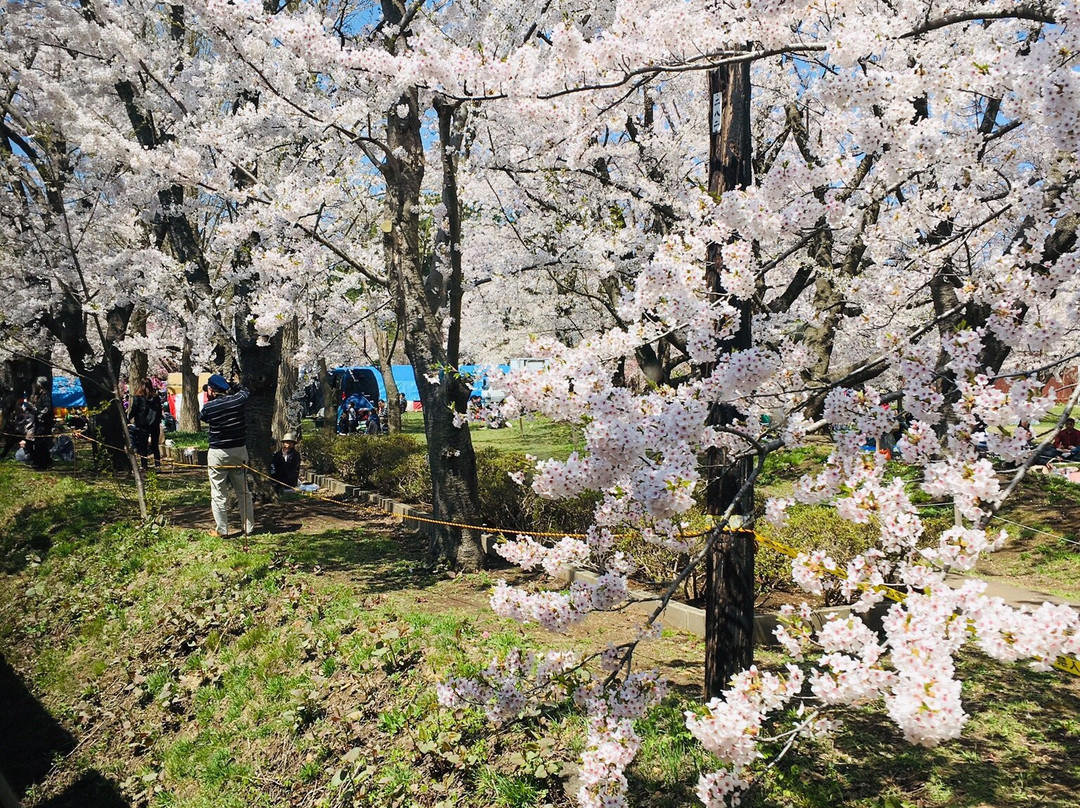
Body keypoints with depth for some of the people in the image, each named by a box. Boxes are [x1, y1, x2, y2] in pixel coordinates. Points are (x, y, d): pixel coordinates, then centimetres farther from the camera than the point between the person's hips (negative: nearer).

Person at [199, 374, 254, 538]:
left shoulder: (209, 407, -11)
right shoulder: (239, 400, -5)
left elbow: (201, 417, 12)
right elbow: (244, 389, 19)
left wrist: (209, 400, 13)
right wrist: (231, 386, 26)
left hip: (218, 453, -3)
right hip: (240, 451, 3)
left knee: (218, 494, 6)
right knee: (243, 491, 13)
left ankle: (221, 530, 10)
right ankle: (249, 527, 19)